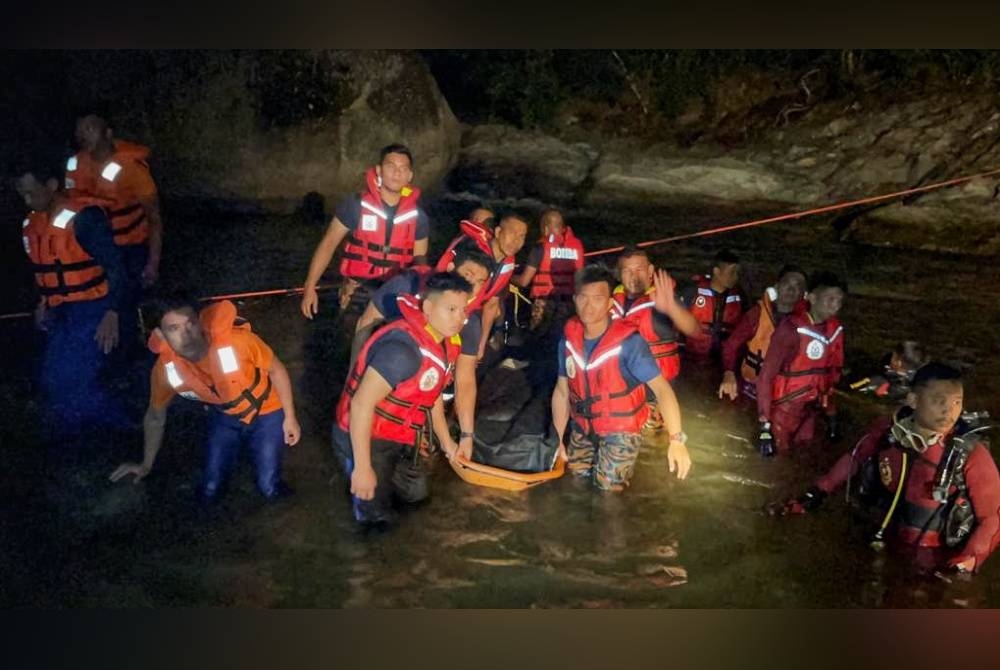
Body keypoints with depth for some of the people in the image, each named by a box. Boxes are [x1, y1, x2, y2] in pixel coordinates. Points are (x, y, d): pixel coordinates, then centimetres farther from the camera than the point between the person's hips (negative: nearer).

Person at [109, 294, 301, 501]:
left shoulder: (237, 341, -38)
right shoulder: (165, 370, -25)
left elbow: (276, 369, -17)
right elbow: (155, 417, -3)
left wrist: (290, 417, -10)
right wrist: (146, 465, 9)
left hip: (266, 413, -3)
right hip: (225, 417, 3)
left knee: (270, 490, -6)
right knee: (209, 492, 3)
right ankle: (242, 445, 28)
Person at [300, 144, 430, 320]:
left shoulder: (418, 217, 0)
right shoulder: (356, 205, -6)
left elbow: (420, 259, 8)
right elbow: (328, 244, -2)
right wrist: (310, 287, -5)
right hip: (357, 294, -2)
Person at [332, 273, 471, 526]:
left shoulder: (446, 343, -4)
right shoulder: (403, 349, -34)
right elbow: (361, 404, -32)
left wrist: (446, 441, 21)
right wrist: (363, 468, -28)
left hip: (400, 437, 9)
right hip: (364, 436, -9)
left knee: (416, 492, 21)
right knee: (376, 515, -3)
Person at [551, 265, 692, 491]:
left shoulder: (628, 341, -26)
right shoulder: (569, 337, -10)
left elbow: (661, 388, -31)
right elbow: (562, 391, 0)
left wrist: (676, 439, -42)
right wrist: (558, 439, 3)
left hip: (620, 428, -5)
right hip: (582, 425, 5)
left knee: (608, 486, -6)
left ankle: (625, 460, 22)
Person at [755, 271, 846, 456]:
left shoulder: (836, 330, -2)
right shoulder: (791, 328, -23)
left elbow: (834, 369, 11)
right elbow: (766, 375, -22)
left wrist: (830, 411, 13)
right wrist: (764, 423, -23)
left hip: (811, 405, 6)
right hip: (786, 403, -6)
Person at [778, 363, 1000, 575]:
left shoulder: (971, 454, -21)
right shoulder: (888, 430, -13)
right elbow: (854, 460, 5)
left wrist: (965, 563, -21)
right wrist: (815, 494, 6)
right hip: (884, 544, 3)